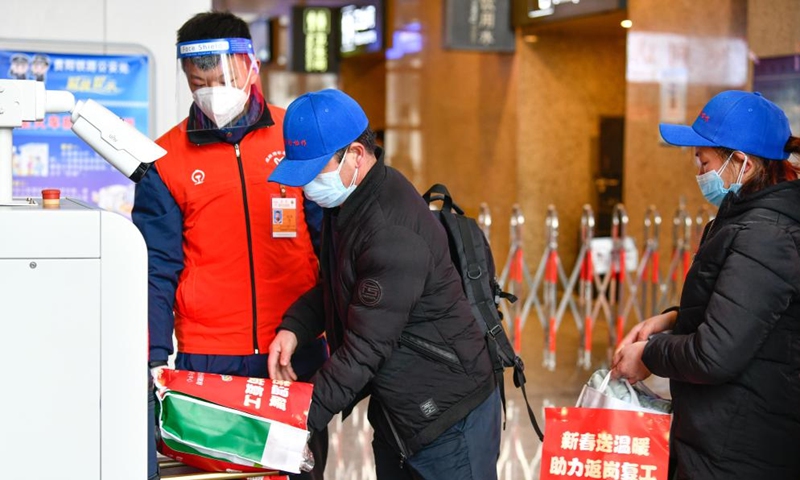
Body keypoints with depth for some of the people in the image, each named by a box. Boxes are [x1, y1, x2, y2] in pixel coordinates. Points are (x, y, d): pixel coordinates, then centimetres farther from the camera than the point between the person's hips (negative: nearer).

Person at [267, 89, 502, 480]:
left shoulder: (393, 232, -27)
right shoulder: (346, 202, 3)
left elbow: (365, 348, -26)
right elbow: (333, 287, 17)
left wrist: (303, 419, -22)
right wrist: (294, 327, -2)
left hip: (447, 419, -9)